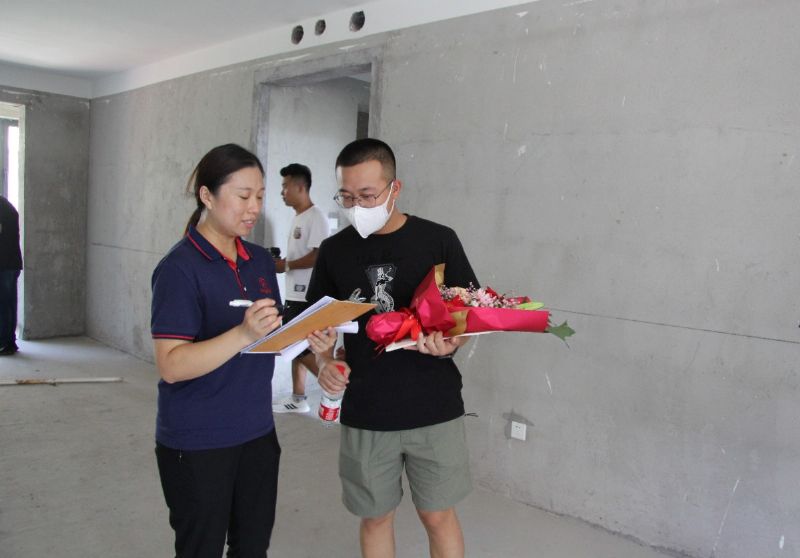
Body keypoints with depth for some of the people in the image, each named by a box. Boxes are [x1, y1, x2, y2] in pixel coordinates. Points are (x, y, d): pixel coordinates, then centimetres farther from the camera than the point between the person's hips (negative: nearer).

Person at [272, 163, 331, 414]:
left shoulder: (316, 217, -15)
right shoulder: (297, 218, 15)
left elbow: (318, 256, -24)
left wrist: (285, 266, -16)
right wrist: (278, 263, 4)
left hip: (309, 296, -10)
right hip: (295, 294, 10)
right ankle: (298, 398, 22)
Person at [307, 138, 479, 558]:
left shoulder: (438, 240, -5)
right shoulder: (334, 251, 2)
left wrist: (449, 343, -20)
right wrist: (324, 362, -9)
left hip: (434, 409, -2)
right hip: (364, 414, 2)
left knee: (438, 516, 10)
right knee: (375, 518, 15)